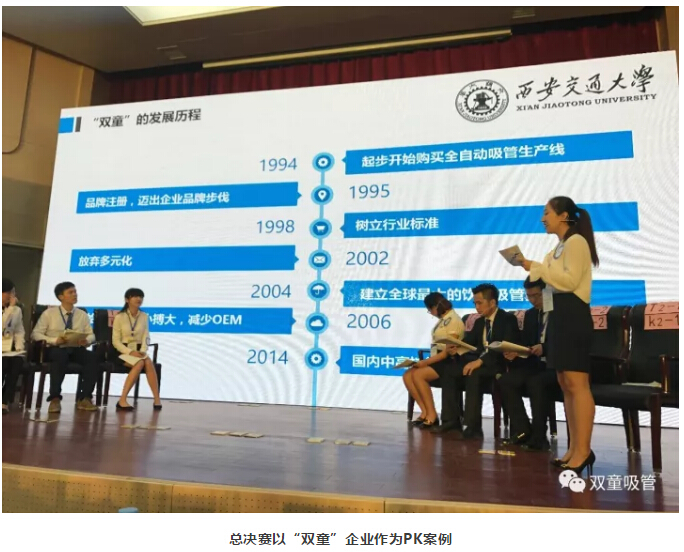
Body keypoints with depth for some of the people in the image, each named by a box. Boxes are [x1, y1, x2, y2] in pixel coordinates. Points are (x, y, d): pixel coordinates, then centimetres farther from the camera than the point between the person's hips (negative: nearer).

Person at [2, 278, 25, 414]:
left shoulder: (17, 310, 12)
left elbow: (19, 332, 9)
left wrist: (19, 348, -6)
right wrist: (11, 307, -14)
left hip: (9, 348, 3)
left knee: (18, 361, -27)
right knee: (4, 363, -31)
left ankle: (5, 401, -18)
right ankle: (5, 401, -11)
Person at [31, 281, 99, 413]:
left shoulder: (82, 314, 11)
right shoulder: (49, 313, 3)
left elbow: (91, 335, 10)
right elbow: (36, 334, -1)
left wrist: (86, 340, -15)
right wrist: (54, 340, -18)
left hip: (76, 350, 3)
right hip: (56, 349, -2)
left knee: (92, 357, -30)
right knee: (60, 356, -39)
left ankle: (84, 398, -22)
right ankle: (55, 398, -28)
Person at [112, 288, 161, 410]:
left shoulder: (144, 316, 7)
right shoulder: (120, 317, -3)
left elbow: (146, 338, 3)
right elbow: (116, 341, -6)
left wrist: (143, 351, -17)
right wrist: (130, 352, -21)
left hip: (138, 351, 3)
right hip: (123, 351, -3)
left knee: (148, 362, -31)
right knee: (140, 363, -33)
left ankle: (157, 399, -31)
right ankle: (123, 399, -31)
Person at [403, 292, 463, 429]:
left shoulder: (454, 320, -11)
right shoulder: (442, 320, 15)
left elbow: (448, 352, -17)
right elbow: (437, 347, 6)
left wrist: (426, 362, -19)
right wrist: (426, 361, -13)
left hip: (449, 362, -8)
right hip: (437, 360, 8)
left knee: (418, 375, -26)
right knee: (407, 375, -11)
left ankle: (432, 415, -14)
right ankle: (425, 412, -7)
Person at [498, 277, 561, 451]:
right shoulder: (530, 314, 15)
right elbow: (525, 344, 13)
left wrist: (544, 348, -30)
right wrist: (515, 352, -9)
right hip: (536, 364, 7)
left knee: (535, 382, -35)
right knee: (505, 380, -16)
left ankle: (539, 436, -21)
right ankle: (522, 430, -9)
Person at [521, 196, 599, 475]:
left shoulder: (576, 241, -7)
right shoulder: (559, 247, 20)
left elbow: (570, 281, -18)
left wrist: (537, 267, -14)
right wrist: (533, 269, 14)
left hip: (572, 315, -10)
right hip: (558, 315, 10)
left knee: (577, 383, -11)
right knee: (565, 384, 8)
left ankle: (583, 451, -8)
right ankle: (574, 448, 13)